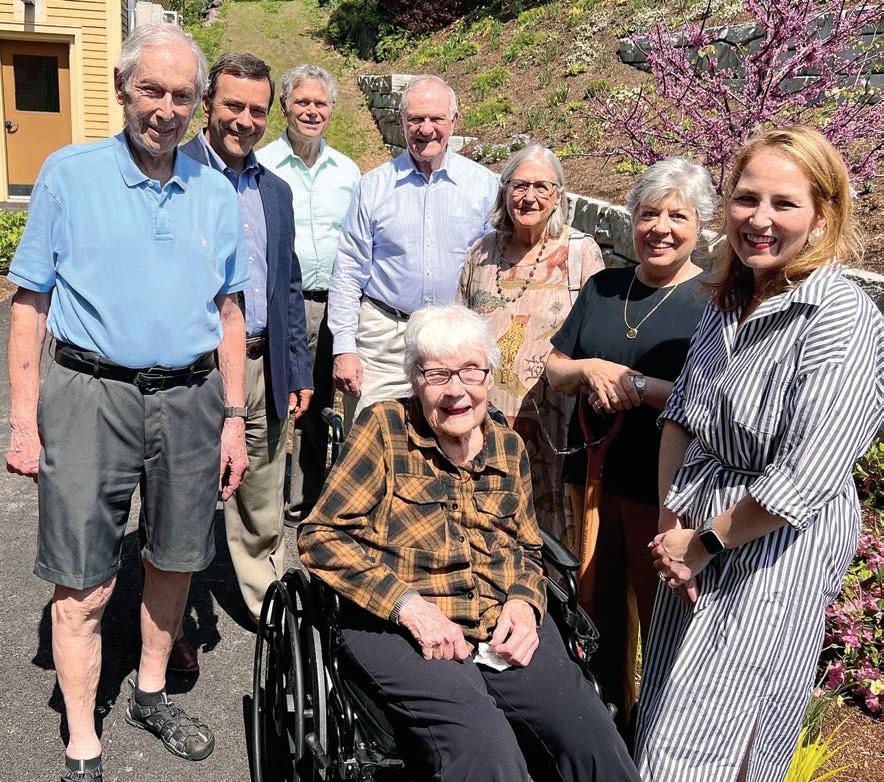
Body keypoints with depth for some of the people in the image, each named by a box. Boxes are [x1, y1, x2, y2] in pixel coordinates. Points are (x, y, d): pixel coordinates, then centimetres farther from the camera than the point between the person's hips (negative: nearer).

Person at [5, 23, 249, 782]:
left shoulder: (216, 193, 8)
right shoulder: (68, 173, -1)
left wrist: (233, 419, 7)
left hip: (191, 398, 4)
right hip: (92, 393, -3)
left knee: (175, 561, 15)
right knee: (84, 584, 0)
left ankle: (152, 693, 37)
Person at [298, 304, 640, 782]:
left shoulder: (509, 448, 13)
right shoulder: (384, 428, 0)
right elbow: (320, 535, -5)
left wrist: (524, 603, -1)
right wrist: (408, 605, -15)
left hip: (507, 629, 4)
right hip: (401, 629, -4)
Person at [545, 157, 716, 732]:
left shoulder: (714, 300, -7)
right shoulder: (604, 287, 9)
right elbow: (555, 370, 11)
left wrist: (638, 385, -20)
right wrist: (589, 370, -10)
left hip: (662, 484, -5)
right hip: (594, 469, 5)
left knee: (656, 610, 7)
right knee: (601, 599, 17)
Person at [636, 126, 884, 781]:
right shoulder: (729, 301, 4)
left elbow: (804, 479, -24)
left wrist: (704, 543, -13)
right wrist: (671, 522, -4)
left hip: (777, 548, -7)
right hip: (699, 535, 7)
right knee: (664, 720, 22)